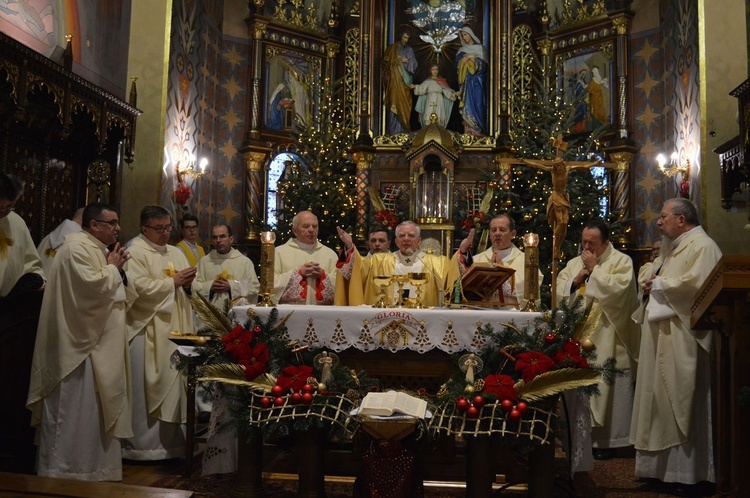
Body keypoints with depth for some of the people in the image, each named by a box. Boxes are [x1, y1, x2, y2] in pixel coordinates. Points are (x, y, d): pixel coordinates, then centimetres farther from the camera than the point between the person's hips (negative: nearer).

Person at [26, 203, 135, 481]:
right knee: (74, 408, -4)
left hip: (100, 344, 10)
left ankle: (93, 465, 22)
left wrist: (118, 269, 3)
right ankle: (61, 470, 6)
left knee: (96, 408, 13)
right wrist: (113, 268, -10)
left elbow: (120, 294, 20)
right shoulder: (77, 248, -12)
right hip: (79, 343, -10)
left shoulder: (98, 250, 18)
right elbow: (91, 284, -27)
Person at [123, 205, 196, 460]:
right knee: (148, 388, -4)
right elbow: (139, 287, -17)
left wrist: (188, 283, -3)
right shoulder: (135, 252, -5)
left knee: (174, 385, 8)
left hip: (177, 330, 7)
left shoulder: (176, 253, 18)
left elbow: (187, 289, 19)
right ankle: (143, 445, 6)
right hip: (148, 331, -7)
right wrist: (172, 282, -13)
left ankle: (172, 442, 16)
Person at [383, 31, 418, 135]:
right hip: (394, 81, -2)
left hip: (405, 82, 3)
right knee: (394, 105, -10)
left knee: (404, 105, -2)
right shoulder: (391, 49, 7)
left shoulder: (409, 50, 13)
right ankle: (394, 131, -10)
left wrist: (407, 61, -11)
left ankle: (404, 130, 1)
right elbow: (386, 62, 3)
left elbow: (414, 65, 6)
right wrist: (396, 61, -9)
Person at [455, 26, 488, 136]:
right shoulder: (462, 50, 17)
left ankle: (478, 131, -11)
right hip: (466, 82, 4)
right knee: (467, 105, -3)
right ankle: (468, 131, -4)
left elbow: (484, 64, -4)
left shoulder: (479, 47, 5)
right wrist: (464, 60, -7)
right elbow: (458, 65, 11)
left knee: (477, 104, -11)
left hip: (476, 81, -4)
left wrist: (472, 58, -11)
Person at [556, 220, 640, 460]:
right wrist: (576, 280, -6)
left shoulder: (621, 261, 0)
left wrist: (594, 269, -10)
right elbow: (557, 292, 9)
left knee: (605, 388, -4)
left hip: (607, 340, -5)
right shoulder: (574, 263, 16)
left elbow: (617, 289, -17)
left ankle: (605, 441, 5)